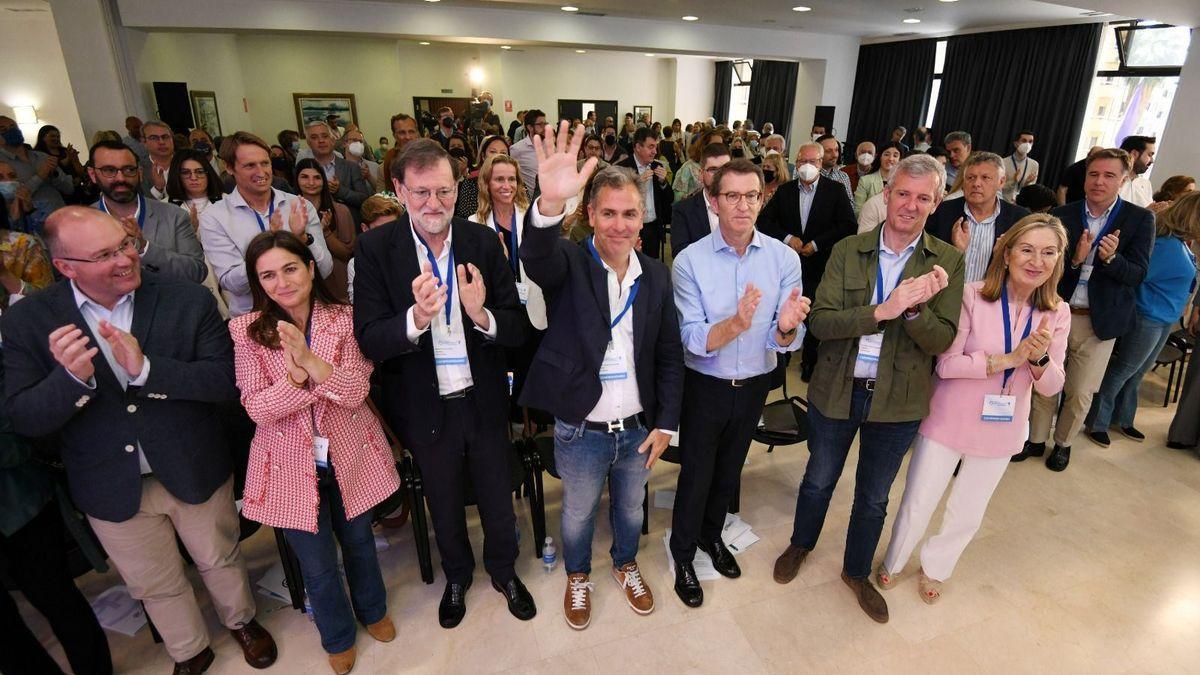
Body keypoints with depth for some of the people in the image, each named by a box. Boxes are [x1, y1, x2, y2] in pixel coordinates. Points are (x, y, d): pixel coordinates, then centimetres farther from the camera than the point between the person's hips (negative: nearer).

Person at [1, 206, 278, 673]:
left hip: (195, 470, -1)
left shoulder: (189, 301, -15)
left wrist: (145, 369, -34)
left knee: (220, 560, 21)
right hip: (112, 488, 2)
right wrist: (72, 376, -32)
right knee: (155, 586, 22)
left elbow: (226, 380, -20)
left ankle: (241, 622, 51)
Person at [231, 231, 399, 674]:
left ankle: (372, 610, 52)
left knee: (359, 544, 22)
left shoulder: (345, 320, -9)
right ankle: (338, 638, 45)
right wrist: (295, 377, -31)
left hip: (350, 458, 1)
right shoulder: (247, 330, -9)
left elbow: (356, 393, -17)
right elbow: (256, 408, -13)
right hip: (291, 467, 0)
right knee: (317, 566, 15)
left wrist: (309, 360, -32)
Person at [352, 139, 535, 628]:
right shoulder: (374, 248, -13)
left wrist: (482, 315, -32)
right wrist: (416, 317, -37)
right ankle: (456, 575, 53)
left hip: (484, 400, 1)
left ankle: (503, 569, 50)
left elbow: (518, 329, -10)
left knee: (498, 500, 20)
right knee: (445, 508, 23)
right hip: (425, 408, 0)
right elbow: (369, 341, -17)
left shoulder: (484, 242, -10)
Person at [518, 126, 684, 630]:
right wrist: (550, 204, -59)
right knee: (578, 514, 22)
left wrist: (666, 423, -2)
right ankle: (578, 575, 51)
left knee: (630, 508, 27)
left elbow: (669, 355, 1)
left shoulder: (656, 274, -3)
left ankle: (625, 564, 56)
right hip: (581, 431, -3)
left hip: (639, 429, 3)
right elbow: (537, 258, -39)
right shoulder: (569, 263, -14)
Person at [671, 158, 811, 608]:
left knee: (729, 470, 23)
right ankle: (683, 555, 36)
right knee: (695, 474, 11)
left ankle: (712, 535, 49)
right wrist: (735, 323, -41)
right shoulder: (690, 261, -17)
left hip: (755, 385, 3)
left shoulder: (784, 258, -11)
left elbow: (783, 342, -13)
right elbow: (693, 340, -22)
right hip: (705, 386, -3)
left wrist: (787, 327, -36)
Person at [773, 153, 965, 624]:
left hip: (898, 400, 1)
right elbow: (819, 322, -17)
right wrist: (882, 310, -30)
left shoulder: (947, 262, -6)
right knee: (819, 480, 19)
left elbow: (942, 340, -11)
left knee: (874, 496, 19)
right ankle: (801, 545, 47)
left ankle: (857, 572, 44)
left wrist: (915, 309, -30)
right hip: (836, 391, 0)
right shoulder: (848, 250, -8)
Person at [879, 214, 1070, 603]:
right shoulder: (972, 296, -17)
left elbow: (1052, 387, -3)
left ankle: (935, 568, 48)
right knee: (918, 505, 12)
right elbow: (946, 364, -21)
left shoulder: (1057, 313, -4)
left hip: (1000, 433, 4)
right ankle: (893, 563, 40)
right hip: (947, 424, -4)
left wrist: (1040, 357, -22)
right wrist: (1007, 359, -25)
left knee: (967, 516, 21)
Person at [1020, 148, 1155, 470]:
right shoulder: (1062, 216, -2)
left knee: (1081, 393, 9)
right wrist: (1074, 259, -24)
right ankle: (1036, 439, 28)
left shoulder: (1140, 219, -4)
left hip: (1100, 320, -1)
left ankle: (1063, 443, 31)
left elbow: (1137, 274, -8)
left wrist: (1111, 258, -28)